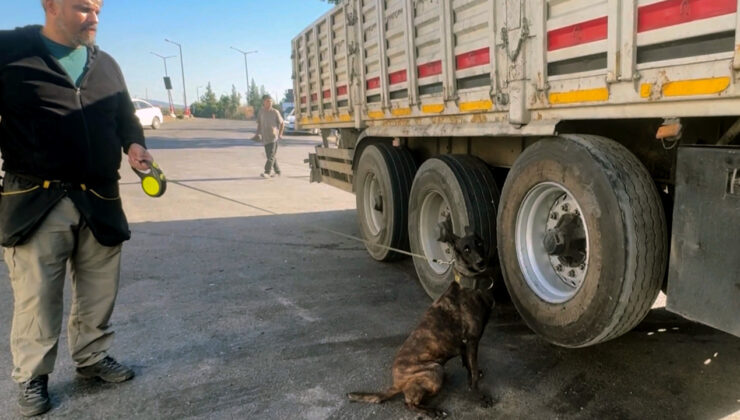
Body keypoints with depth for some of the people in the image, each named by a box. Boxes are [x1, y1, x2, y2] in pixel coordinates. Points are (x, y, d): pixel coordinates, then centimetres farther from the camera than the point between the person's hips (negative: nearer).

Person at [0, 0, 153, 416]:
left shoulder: (106, 64, 13)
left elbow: (125, 116, 20)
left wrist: (134, 145, 0)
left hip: (100, 200, 4)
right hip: (36, 201, -4)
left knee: (99, 290, 12)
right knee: (37, 296, 4)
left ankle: (93, 357, 31)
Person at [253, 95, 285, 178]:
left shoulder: (275, 112, -2)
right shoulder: (261, 112, 7)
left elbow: (282, 123, 7)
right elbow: (259, 123, 17)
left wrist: (280, 134, 0)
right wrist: (258, 133, 8)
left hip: (273, 137, -4)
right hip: (265, 137, 4)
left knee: (271, 155, -12)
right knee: (270, 155, 8)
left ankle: (267, 172, -17)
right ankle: (277, 172, 20)